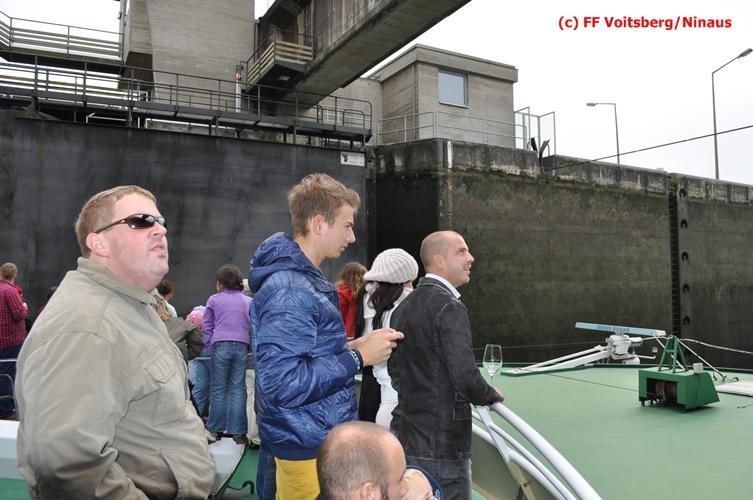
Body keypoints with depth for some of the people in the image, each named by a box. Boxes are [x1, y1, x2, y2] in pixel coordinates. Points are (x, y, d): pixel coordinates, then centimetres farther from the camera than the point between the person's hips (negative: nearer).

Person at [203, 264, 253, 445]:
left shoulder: (214, 300, 6)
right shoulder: (248, 301, 10)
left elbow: (207, 326, 7)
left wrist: (210, 345, 11)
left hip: (220, 346, -1)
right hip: (241, 347, 1)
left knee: (218, 389, 7)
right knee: (237, 389, 4)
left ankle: (215, 430, 14)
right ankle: (238, 432, 5)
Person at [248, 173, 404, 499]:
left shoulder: (301, 278, 9)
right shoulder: (289, 288, -24)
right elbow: (283, 383, -29)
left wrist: (353, 347, 4)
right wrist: (358, 357, -23)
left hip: (316, 435, 10)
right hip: (310, 446, -10)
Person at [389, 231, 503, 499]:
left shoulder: (404, 306, 8)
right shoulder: (449, 307, -17)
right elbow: (466, 375, -22)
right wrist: (492, 395, -3)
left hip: (405, 438, 8)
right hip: (442, 447, -8)